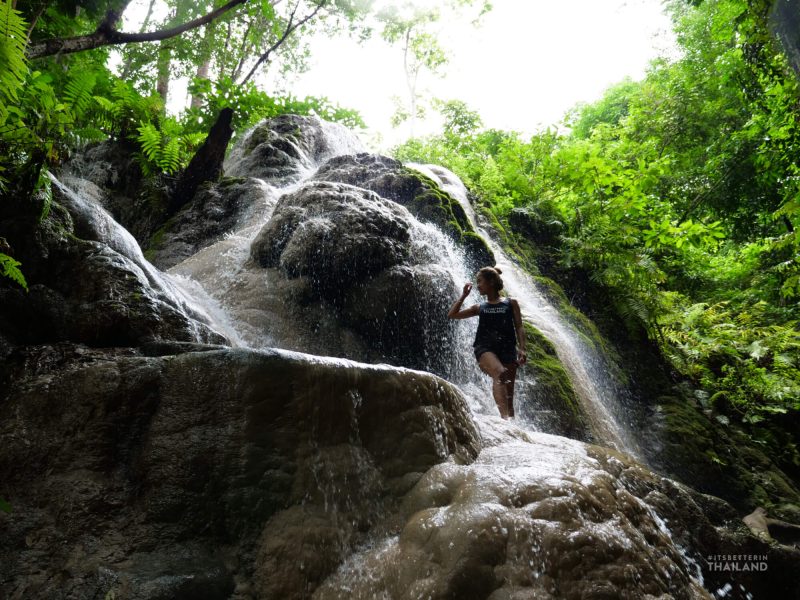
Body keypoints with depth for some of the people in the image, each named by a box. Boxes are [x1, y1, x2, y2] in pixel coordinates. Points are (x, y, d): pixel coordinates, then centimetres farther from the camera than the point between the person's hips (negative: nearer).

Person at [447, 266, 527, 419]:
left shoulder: (511, 303, 17)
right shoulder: (480, 307, 22)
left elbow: (519, 327, 8)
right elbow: (451, 315, 19)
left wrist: (522, 348, -5)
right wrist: (464, 295, 17)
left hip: (507, 349, 1)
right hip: (485, 348, -1)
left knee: (508, 394, -4)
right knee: (500, 373, -33)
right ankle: (504, 417, -46)